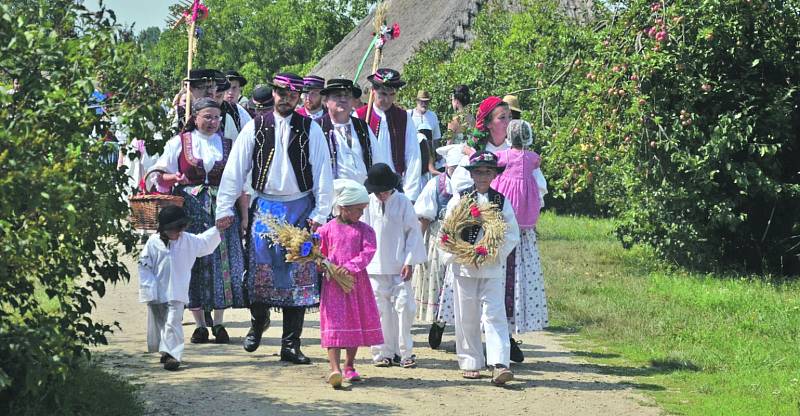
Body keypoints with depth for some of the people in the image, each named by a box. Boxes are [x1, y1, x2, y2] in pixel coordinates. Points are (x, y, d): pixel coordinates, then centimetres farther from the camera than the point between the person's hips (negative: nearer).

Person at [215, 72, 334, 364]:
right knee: (260, 267, -1)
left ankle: (291, 345, 5)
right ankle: (258, 321, 30)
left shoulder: (310, 130, 0)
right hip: (264, 206, 0)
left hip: (300, 208, 0)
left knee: (299, 273, -2)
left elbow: (323, 173, 0)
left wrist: (320, 213, -5)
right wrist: (224, 208, -2)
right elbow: (235, 170, 3)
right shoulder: (255, 128, 2)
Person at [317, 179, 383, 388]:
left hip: (357, 282, 3)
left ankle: (349, 366, 25)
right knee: (335, 324, -9)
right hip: (333, 283, -3)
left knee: (356, 323, 10)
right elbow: (318, 251, 7)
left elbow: (368, 251, -8)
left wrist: (349, 267, -18)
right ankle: (334, 369, -16)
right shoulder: (327, 229, 2)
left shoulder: (364, 230, 4)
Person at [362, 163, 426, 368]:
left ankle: (405, 352, 4)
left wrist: (409, 262, -4)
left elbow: (413, 232, 0)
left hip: (399, 266, -1)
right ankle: (383, 353, 9)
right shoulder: (369, 203, 3)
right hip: (375, 267, 1)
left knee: (403, 306, -4)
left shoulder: (403, 202, -2)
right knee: (380, 309, 2)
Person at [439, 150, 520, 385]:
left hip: (492, 267, 0)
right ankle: (471, 363, 16)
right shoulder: (459, 199, 3)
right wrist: (454, 256, -9)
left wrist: (497, 253, -8)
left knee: (494, 315, -8)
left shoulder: (501, 202, 5)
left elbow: (512, 234, 5)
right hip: (463, 266, 0)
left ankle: (499, 364, -15)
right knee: (467, 317, 6)